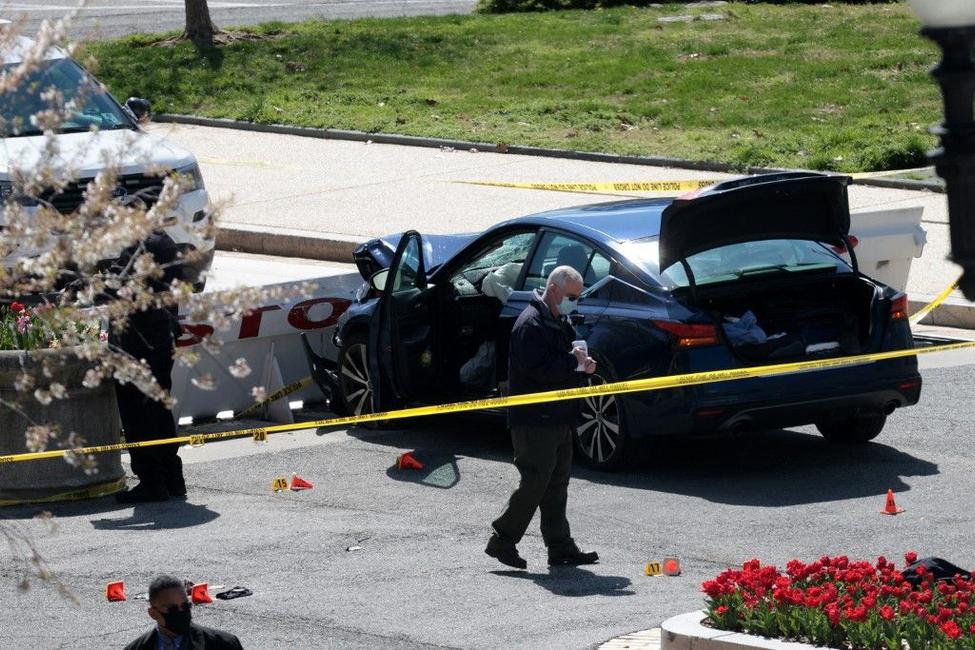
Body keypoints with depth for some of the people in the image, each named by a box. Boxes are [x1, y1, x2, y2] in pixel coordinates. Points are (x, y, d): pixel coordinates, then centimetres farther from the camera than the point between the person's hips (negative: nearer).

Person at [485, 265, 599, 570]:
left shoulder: (561, 323, 17)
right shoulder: (531, 323, -16)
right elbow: (536, 368, -25)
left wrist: (582, 364, 5)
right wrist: (573, 362, -18)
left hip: (558, 418, 10)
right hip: (535, 420, -10)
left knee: (557, 485, 10)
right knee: (535, 482, -9)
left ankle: (561, 547, 14)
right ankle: (503, 541, -1)